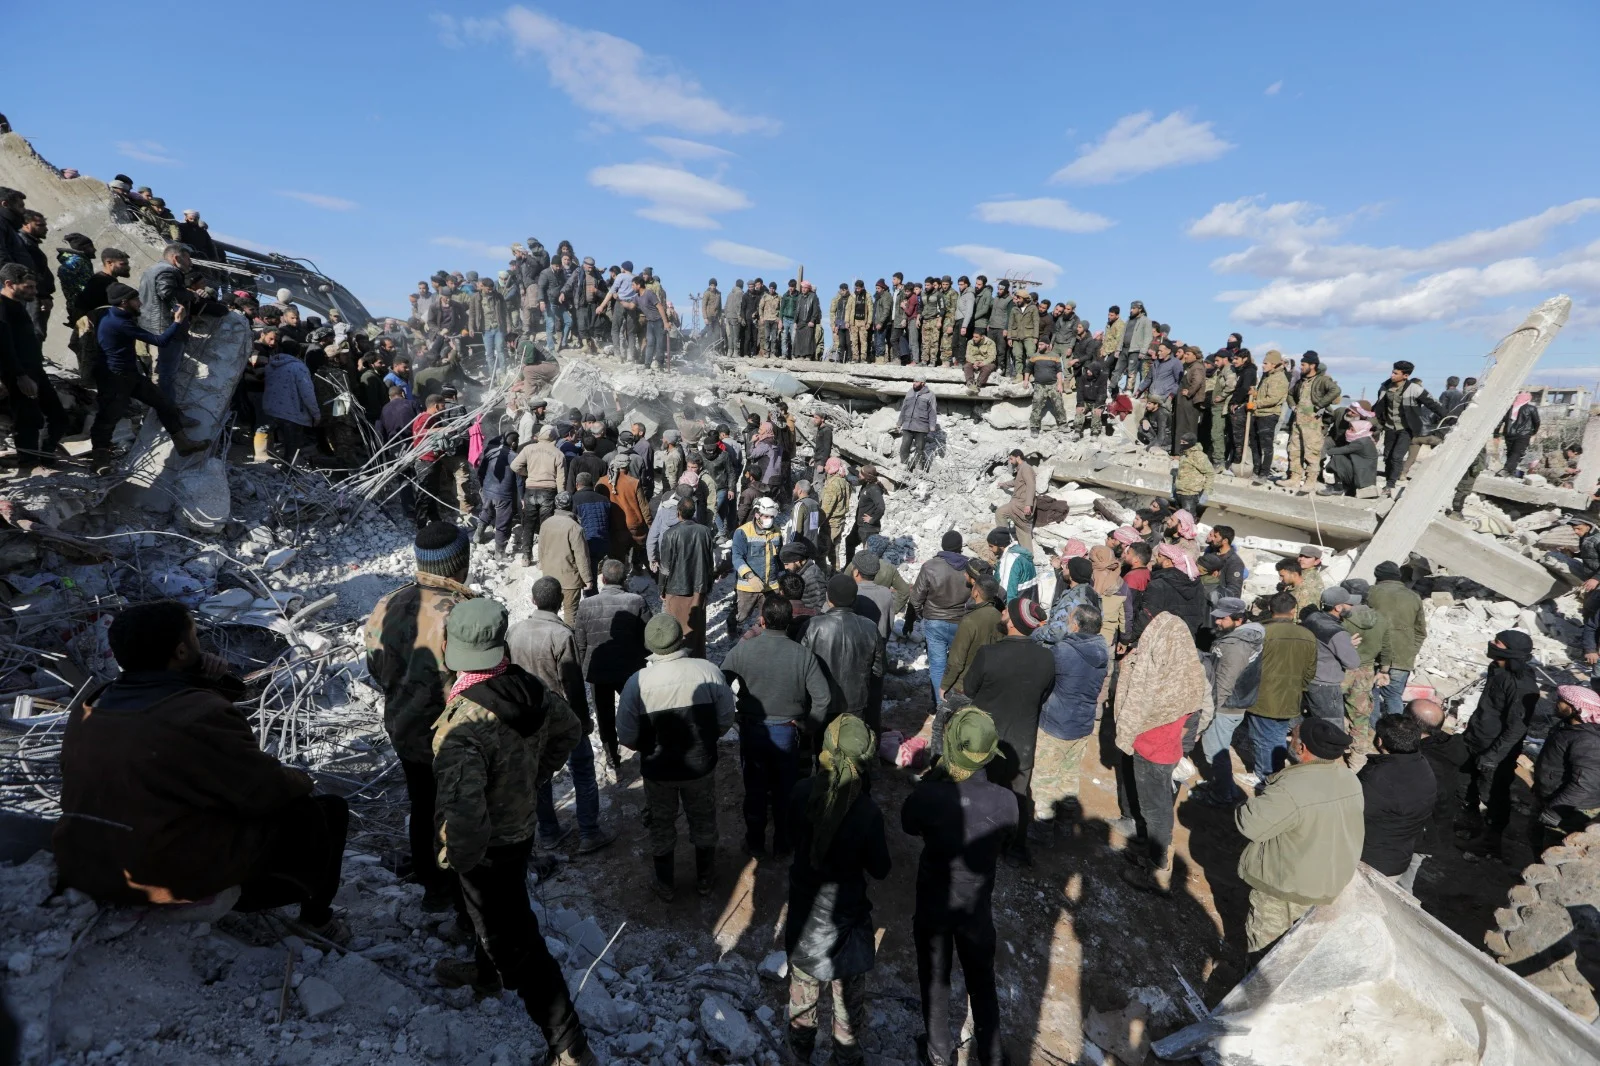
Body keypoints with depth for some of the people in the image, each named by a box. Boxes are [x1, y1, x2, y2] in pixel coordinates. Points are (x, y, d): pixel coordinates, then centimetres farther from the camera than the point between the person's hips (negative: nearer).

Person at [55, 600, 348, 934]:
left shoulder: (89, 709, 3)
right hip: (179, 877, -8)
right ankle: (316, 918, 18)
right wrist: (303, 780, 4)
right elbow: (267, 789, -17)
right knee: (325, 810, 3)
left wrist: (210, 685, -1)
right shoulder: (201, 715, -22)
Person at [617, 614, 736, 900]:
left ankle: (664, 886, 42)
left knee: (661, 825, 24)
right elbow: (725, 721, -9)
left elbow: (627, 736, -15)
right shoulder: (709, 671, -19)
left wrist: (649, 748, 6)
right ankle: (705, 880, 43)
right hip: (702, 765, 1)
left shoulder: (638, 681, -22)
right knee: (703, 822, 24)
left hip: (658, 770, -1)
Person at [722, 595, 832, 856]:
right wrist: (807, 726, 0)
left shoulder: (743, 649, -17)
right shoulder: (803, 654, -17)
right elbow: (823, 698, -16)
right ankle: (783, 843, 36)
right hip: (787, 732, 0)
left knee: (755, 789, 19)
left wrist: (735, 712, 7)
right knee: (785, 790, 19)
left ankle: (755, 842, 35)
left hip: (751, 730, 0)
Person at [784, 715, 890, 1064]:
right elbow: (879, 870, -15)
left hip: (804, 905, 3)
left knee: (804, 978, 27)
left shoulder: (801, 793, -20)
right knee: (848, 984, 23)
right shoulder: (867, 812, -30)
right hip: (845, 908, -3)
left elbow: (795, 840, -2)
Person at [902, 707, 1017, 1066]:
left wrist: (934, 775, -8)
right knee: (982, 984, 26)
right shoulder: (1005, 800, -25)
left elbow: (909, 824, -8)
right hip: (977, 908, 1)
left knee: (935, 980, 25)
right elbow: (1005, 837, -3)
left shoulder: (928, 793, -31)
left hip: (933, 906, -1)